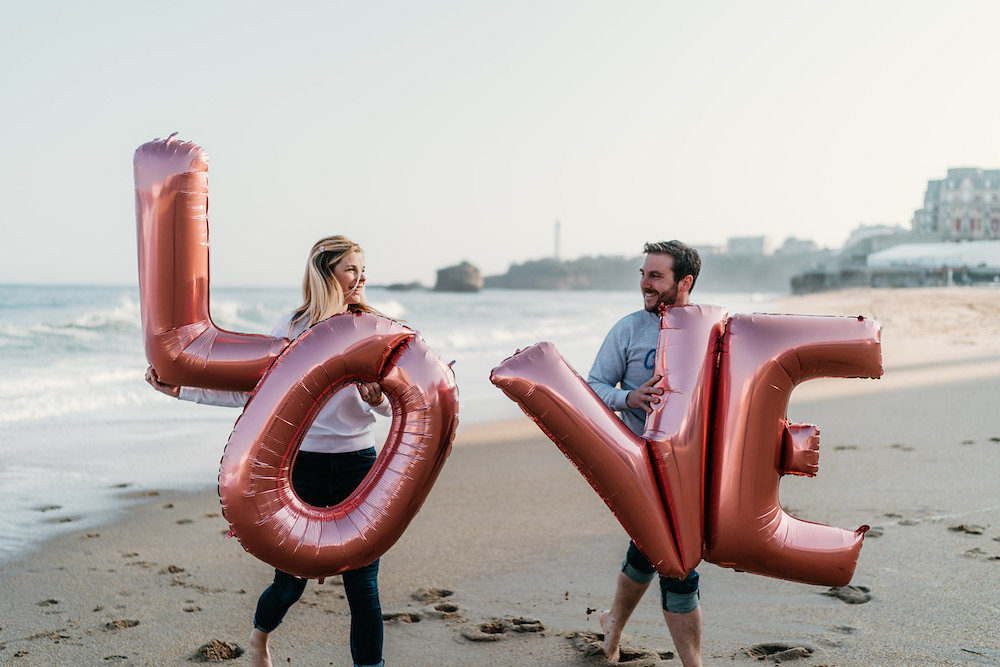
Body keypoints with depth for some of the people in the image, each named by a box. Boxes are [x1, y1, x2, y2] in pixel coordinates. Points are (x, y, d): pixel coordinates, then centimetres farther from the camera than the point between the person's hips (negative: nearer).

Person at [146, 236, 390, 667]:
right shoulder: (292, 327, 1)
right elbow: (250, 390, 6)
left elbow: (391, 408, 2)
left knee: (363, 589, -2)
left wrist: (378, 399, -21)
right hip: (303, 464, 0)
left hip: (358, 466, 0)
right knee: (290, 583, 9)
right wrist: (182, 390, 3)